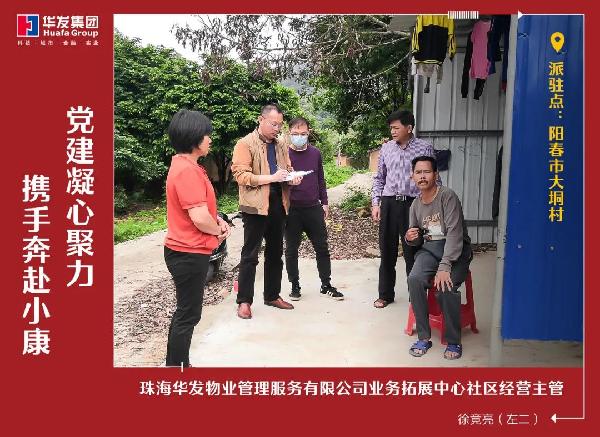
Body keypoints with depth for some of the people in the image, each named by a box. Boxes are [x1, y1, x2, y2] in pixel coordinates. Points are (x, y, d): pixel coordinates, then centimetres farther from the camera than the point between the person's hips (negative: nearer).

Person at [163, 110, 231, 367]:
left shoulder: (185, 166, 11)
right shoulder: (187, 171, -22)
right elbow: (199, 218, -27)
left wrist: (218, 221, 4)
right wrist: (218, 231, -8)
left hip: (186, 251, 10)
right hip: (190, 254, -10)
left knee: (185, 311, 21)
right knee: (189, 314, 2)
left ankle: (173, 362, 34)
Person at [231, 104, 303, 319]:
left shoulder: (280, 146, 14)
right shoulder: (245, 144, -6)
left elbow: (287, 168, 24)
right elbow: (241, 176, -15)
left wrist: (291, 177, -1)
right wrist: (272, 177, -23)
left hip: (278, 204, 7)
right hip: (256, 205, -7)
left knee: (275, 253, 14)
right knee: (250, 255, 0)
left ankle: (272, 296, 27)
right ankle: (244, 301, 10)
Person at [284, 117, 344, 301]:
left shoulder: (315, 153, 8)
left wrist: (324, 202, 14)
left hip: (314, 208, 3)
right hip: (292, 210, -3)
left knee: (322, 248, 6)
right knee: (291, 249, 7)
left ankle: (326, 286, 18)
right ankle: (295, 286, 22)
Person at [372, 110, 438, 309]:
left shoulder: (424, 148, -2)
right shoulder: (386, 148, 8)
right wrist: (376, 203, 5)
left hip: (413, 204, -3)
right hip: (389, 203, 3)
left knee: (412, 252, 3)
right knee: (387, 251, 9)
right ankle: (385, 294, 23)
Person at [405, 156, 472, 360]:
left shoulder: (447, 196, -12)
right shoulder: (416, 205, 9)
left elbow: (454, 233, -22)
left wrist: (444, 267, -31)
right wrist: (411, 238, -7)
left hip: (456, 250, -4)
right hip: (430, 248, 5)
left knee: (445, 286, -31)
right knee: (415, 279, -26)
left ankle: (453, 341, -9)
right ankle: (424, 337, -12)